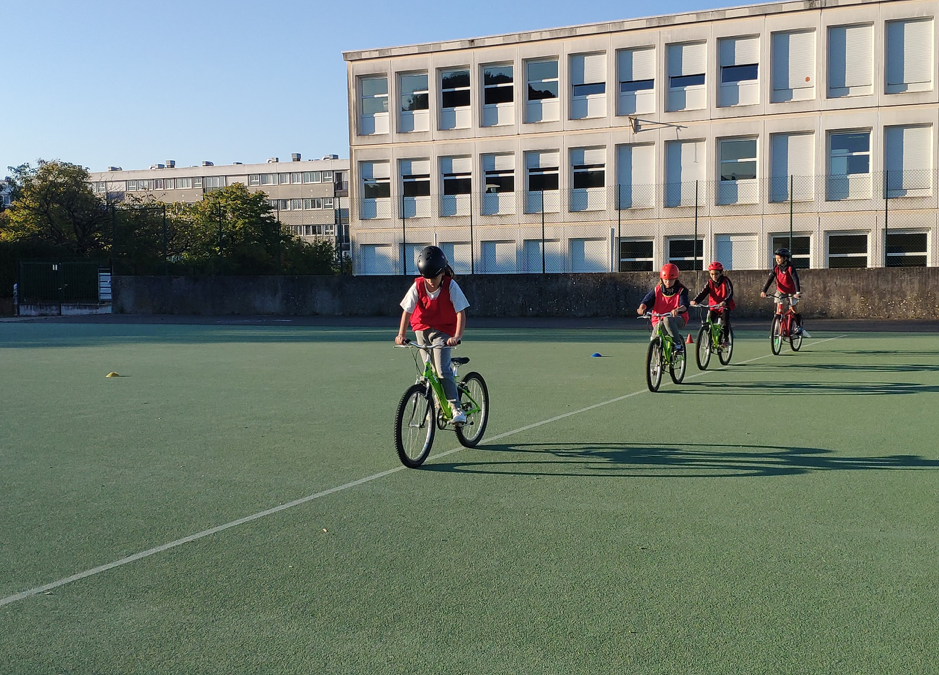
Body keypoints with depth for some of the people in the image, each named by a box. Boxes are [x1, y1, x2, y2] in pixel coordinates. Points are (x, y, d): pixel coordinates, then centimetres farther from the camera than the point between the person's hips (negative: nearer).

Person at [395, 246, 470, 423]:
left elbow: (461, 313, -23)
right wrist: (401, 334, -24)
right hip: (422, 329, 4)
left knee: (442, 370, -18)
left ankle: (456, 408, -12)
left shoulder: (450, 286, -19)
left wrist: (457, 336, -36)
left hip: (442, 330, -3)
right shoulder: (418, 286, -13)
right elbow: (407, 311, -12)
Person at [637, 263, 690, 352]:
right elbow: (647, 300, -6)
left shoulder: (681, 290, -2)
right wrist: (642, 307, -31)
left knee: (667, 319, -38)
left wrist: (677, 309, -44)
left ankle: (679, 344, -26)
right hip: (659, 320, 2)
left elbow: (684, 305, -19)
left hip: (677, 319, -2)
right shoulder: (657, 290, 5)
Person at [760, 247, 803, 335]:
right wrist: (763, 291, -26)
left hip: (791, 290, -3)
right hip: (780, 290, 3)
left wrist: (798, 292, -45)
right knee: (778, 307, -6)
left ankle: (798, 326, 16)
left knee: (793, 308, -3)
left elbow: (795, 279, -32)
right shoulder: (776, 267, -13)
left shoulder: (790, 267, -24)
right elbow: (770, 279, -15)